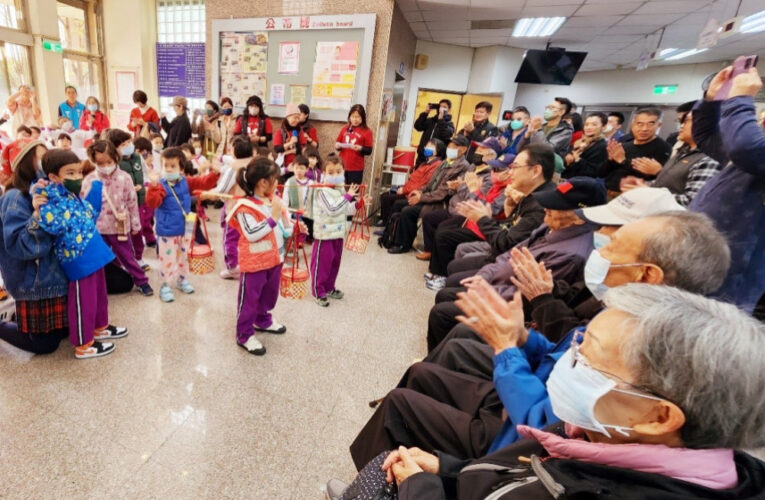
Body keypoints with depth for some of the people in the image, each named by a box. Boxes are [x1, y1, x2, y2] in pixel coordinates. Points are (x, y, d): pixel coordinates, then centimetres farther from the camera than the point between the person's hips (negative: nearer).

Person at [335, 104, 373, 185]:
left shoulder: (367, 132, -3)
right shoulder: (345, 129, 10)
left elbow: (369, 151, -4)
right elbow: (338, 143, 19)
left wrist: (361, 148, -22)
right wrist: (337, 146, -3)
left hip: (356, 168, -4)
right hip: (342, 166, 4)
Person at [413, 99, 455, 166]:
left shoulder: (449, 124, 5)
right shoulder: (430, 120, 15)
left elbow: (446, 134, -16)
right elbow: (417, 126, 2)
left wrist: (441, 118, -16)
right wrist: (425, 112, -4)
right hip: (422, 156, 4)